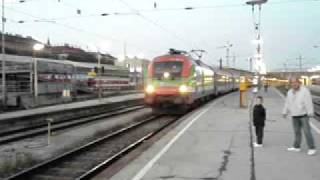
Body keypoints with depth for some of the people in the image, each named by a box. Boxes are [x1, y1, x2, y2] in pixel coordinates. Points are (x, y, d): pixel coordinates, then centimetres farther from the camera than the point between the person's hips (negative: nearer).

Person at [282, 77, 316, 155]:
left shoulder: (304, 91, -11)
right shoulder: (289, 92, 8)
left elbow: (309, 102, -16)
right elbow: (287, 103, 18)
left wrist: (310, 113, -22)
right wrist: (285, 112, 19)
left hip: (303, 115, -6)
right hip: (294, 116, 6)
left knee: (307, 131, -7)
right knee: (297, 132, 12)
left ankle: (312, 148, -1)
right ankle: (296, 147, 20)